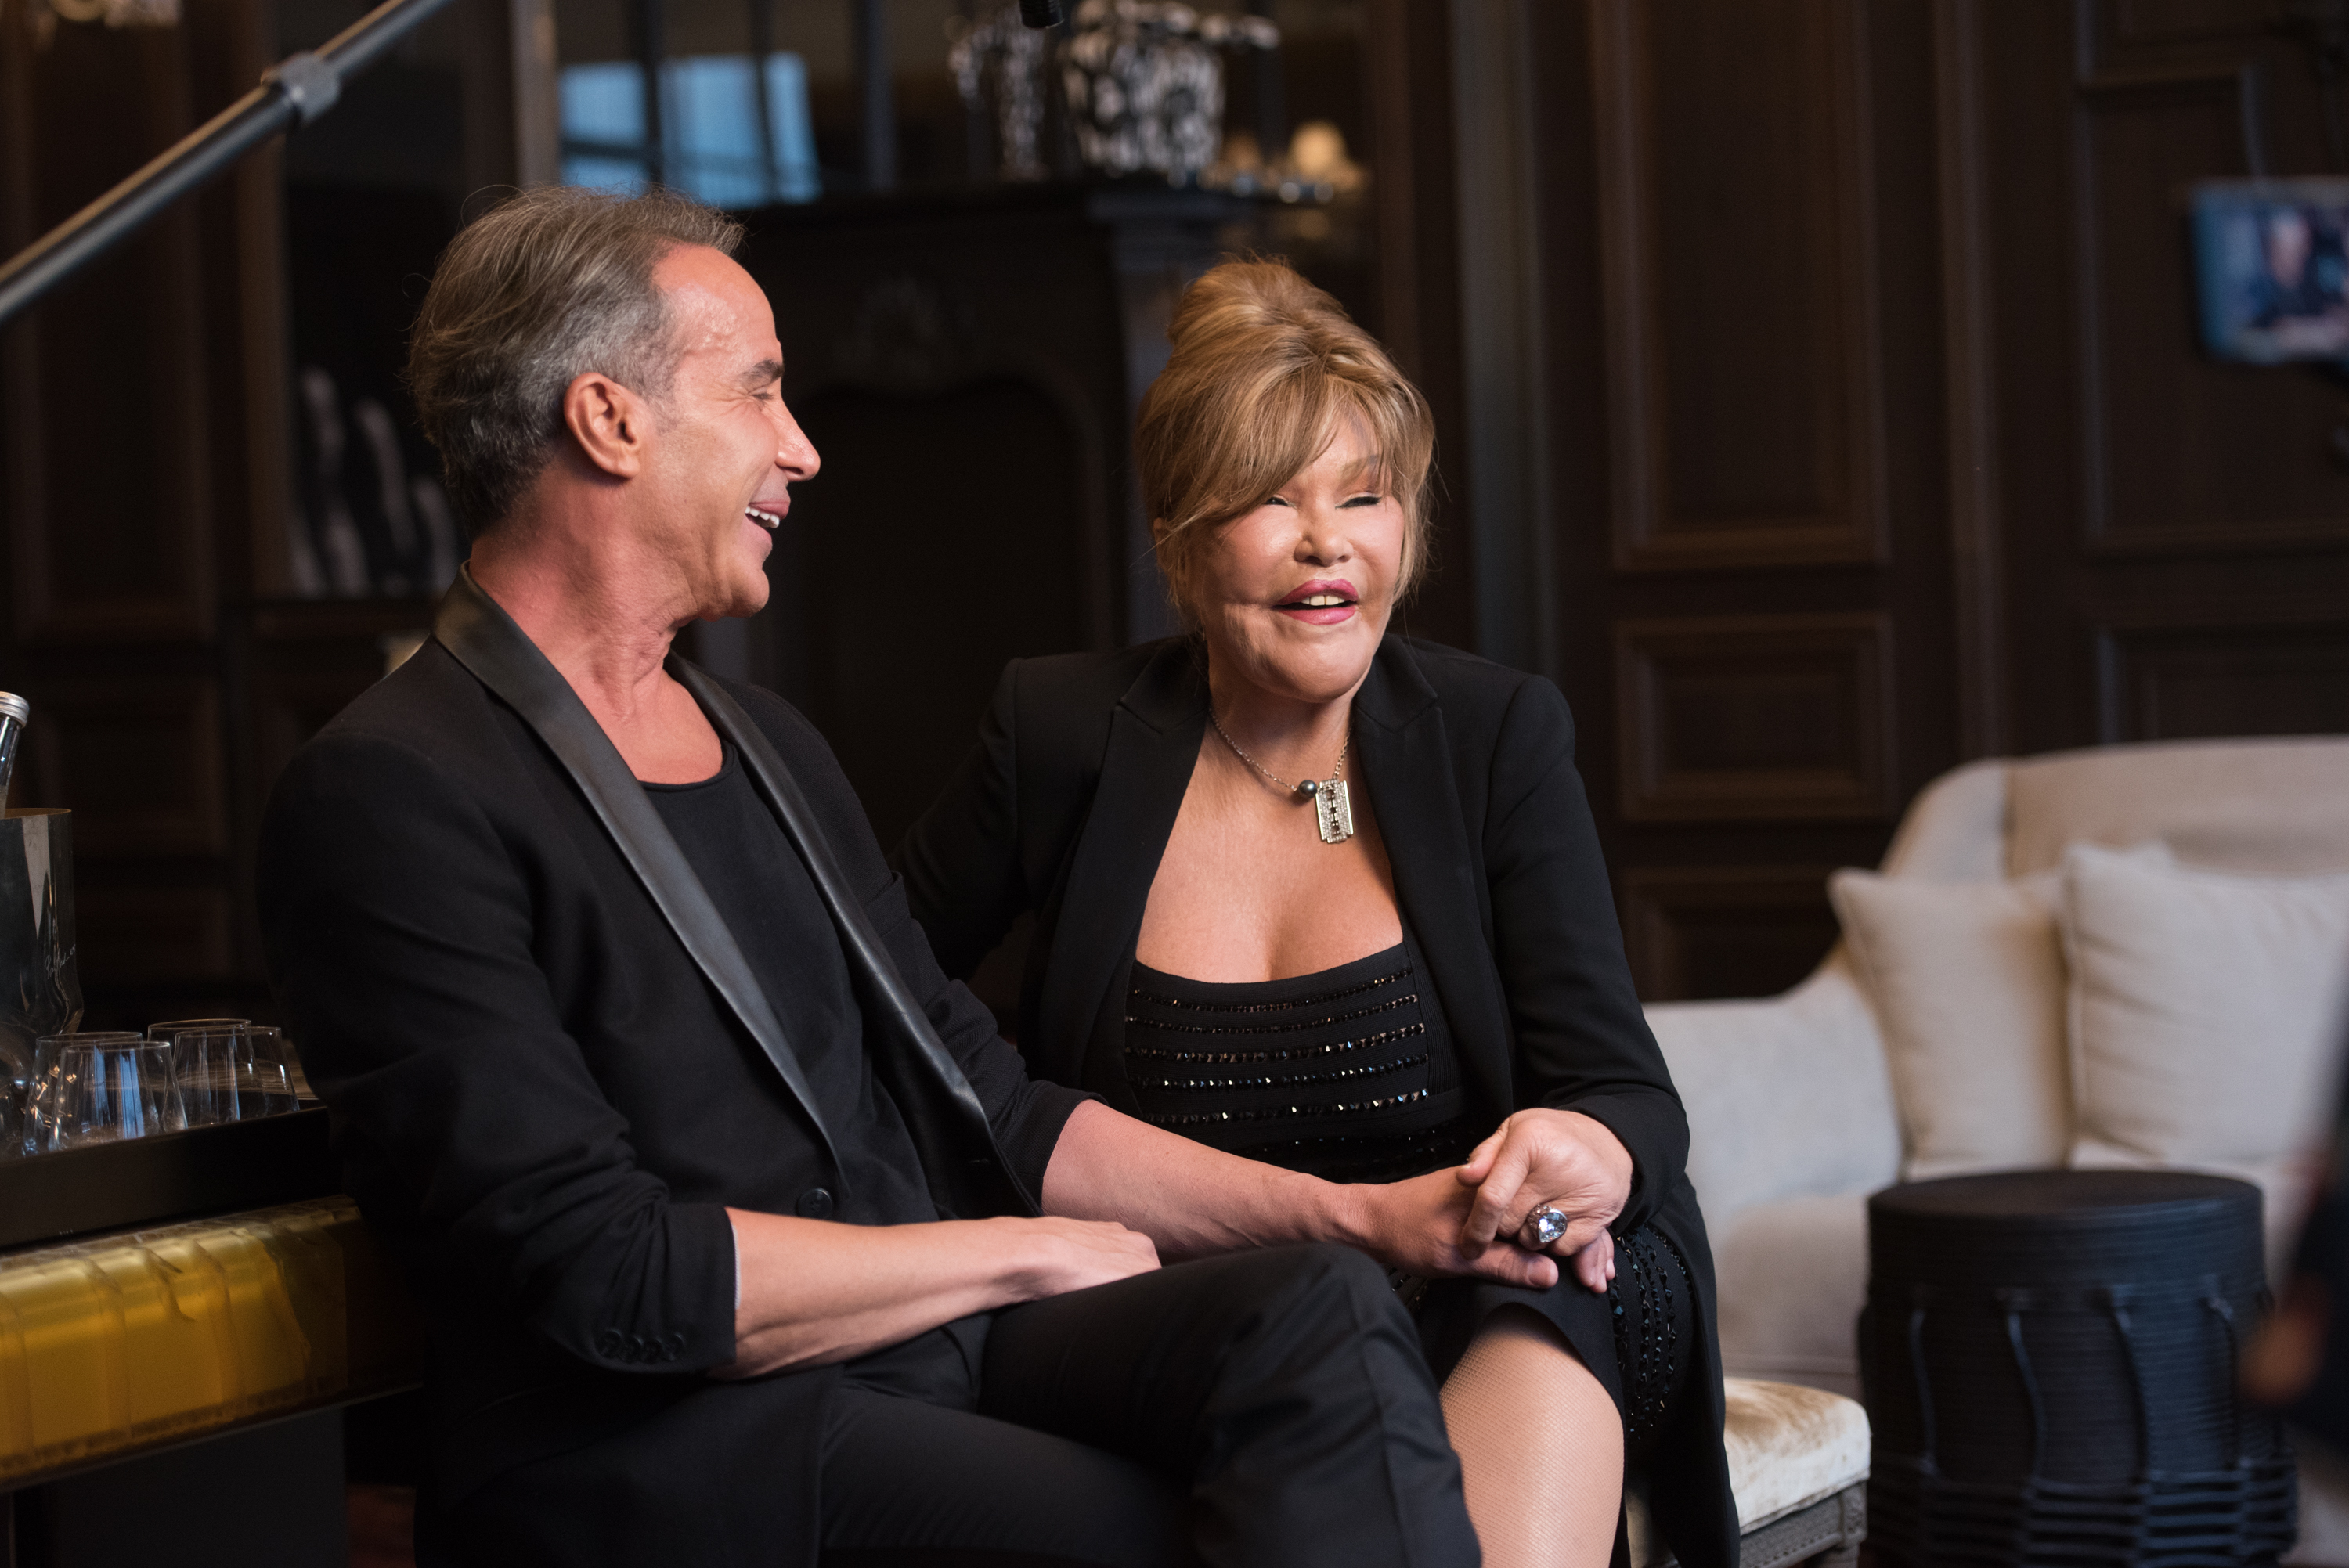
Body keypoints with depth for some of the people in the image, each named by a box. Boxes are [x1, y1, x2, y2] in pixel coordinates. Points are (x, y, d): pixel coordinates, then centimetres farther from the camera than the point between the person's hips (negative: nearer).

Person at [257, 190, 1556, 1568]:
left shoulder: (772, 748, 22)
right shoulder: (389, 802, -6)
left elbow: (991, 1116, 20)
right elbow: (603, 1273, -15)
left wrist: (1367, 1217, 7)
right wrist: (1029, 1254, -5)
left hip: (934, 1354, 8)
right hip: (674, 1452, -7)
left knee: (1324, 1312, -21)